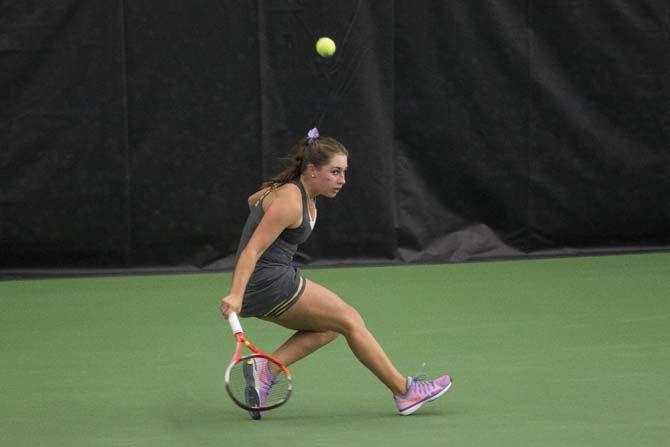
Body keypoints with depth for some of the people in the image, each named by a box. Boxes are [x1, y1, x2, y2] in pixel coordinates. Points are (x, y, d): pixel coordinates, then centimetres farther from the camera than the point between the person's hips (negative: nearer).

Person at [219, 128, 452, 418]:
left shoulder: (299, 192, 12)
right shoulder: (290, 202, -18)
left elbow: (253, 200, 32)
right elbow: (252, 251, -25)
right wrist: (236, 294, -36)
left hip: (260, 290, 10)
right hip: (271, 282, -10)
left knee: (328, 328, 13)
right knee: (350, 320, -4)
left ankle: (266, 371, -4)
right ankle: (404, 392, 1)